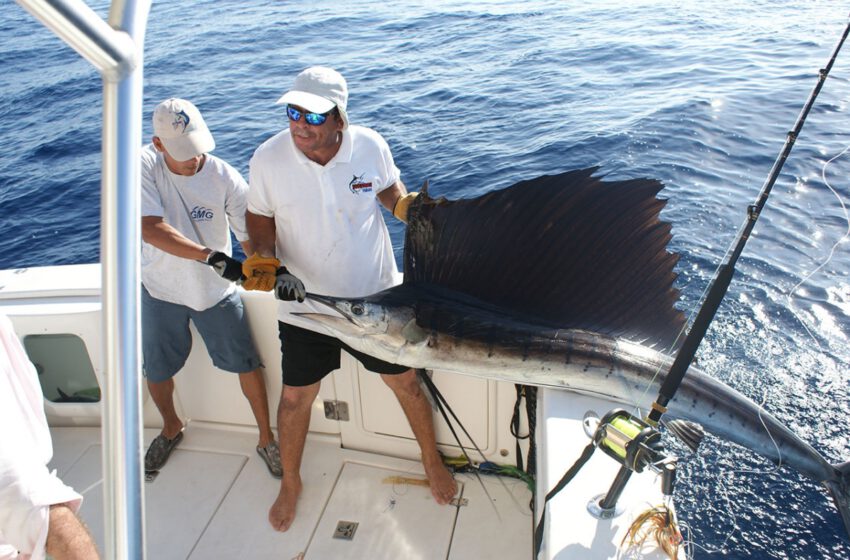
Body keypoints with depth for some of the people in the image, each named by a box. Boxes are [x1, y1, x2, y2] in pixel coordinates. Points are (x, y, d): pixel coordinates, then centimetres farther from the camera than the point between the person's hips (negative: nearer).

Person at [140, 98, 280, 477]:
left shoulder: (226, 178, -20)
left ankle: (266, 438, 27)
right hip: (160, 289, 2)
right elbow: (150, 228, -31)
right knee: (157, 371, 18)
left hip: (215, 291, -1)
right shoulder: (144, 166, -19)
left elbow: (250, 236, -18)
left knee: (247, 365, 5)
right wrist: (211, 256, -42)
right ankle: (171, 428, 49)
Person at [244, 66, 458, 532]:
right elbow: (259, 218, -1)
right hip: (304, 303, 0)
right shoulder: (268, 158, -14)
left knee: (405, 383, 13)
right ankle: (290, 481, 43)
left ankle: (432, 460, 43)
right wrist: (266, 261, -19)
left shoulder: (370, 146, -13)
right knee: (295, 397, 13)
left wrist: (411, 207, -15)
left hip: (375, 296, 1)